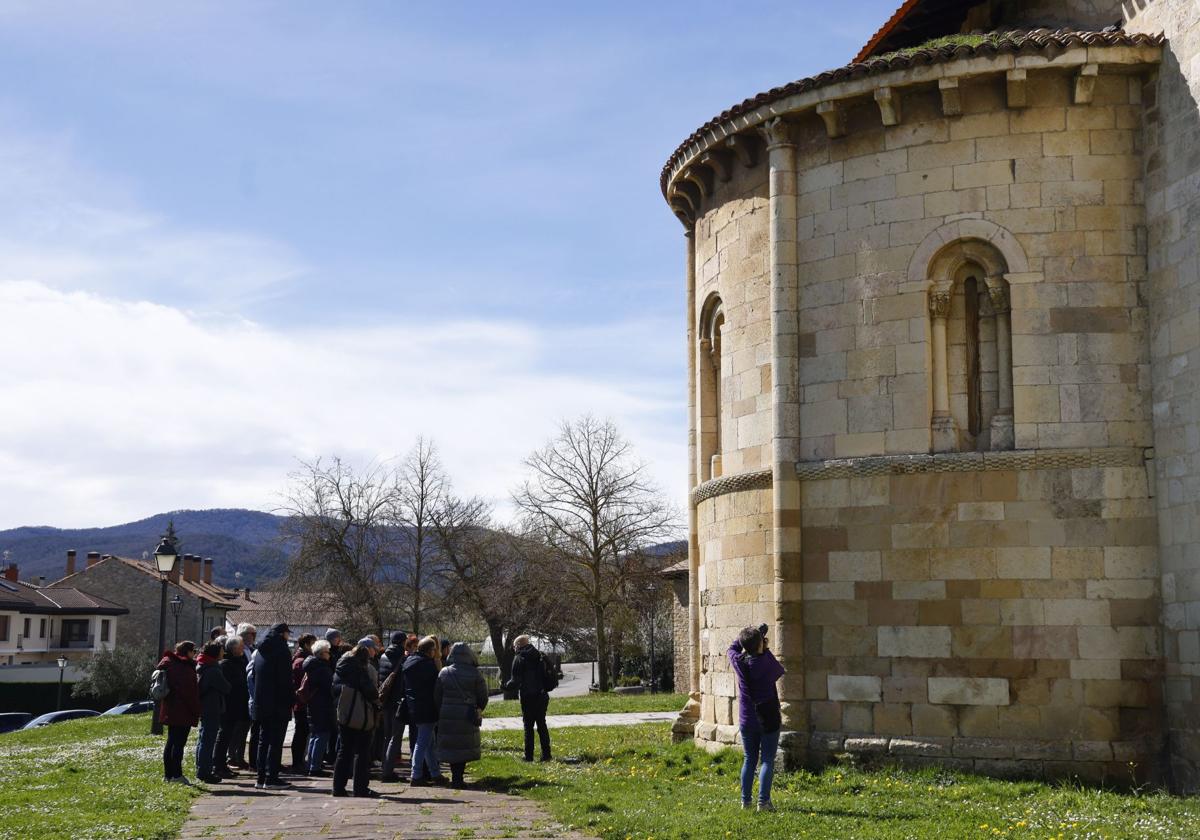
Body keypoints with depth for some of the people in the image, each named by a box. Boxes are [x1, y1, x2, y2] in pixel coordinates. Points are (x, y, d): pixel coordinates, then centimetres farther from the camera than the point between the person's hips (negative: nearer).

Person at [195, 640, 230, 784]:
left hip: (203, 707, 10)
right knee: (208, 740, -6)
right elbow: (225, 687, -12)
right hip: (212, 708, -10)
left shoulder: (200, 666, 10)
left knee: (203, 739, 16)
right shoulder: (213, 670, -19)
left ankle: (201, 770, 24)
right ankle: (205, 772, -4)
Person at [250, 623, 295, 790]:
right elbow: (286, 679, -16)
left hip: (260, 704, 8)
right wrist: (292, 700, -9)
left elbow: (253, 676, 17)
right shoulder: (281, 650, -12)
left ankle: (261, 777, 13)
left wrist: (257, 698, 19)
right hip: (279, 704, -8)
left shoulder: (260, 651, 13)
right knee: (276, 740, -4)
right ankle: (271, 778, -5)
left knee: (263, 740, 13)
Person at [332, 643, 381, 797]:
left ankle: (339, 787, 12)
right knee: (362, 752, 1)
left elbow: (335, 688, 11)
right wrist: (376, 700, 2)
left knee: (344, 752, 13)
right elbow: (370, 690, -16)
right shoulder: (359, 670, -14)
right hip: (361, 717, -7)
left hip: (343, 714, 7)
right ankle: (361, 788, 2)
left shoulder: (340, 668, 7)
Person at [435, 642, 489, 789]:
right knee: (464, 747, 5)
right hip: (467, 716, -2)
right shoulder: (475, 674, -5)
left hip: (447, 716, 2)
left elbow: (437, 696, 5)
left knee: (451, 745, 10)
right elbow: (483, 696, 0)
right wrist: (478, 711, 18)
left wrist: (440, 713, 16)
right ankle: (458, 779, 1)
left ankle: (455, 778, 10)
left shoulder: (444, 672, 1)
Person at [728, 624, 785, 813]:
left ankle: (745, 800, 12)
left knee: (749, 760, 13)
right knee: (767, 760, 2)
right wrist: (765, 650, 9)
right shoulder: (766, 662, -17)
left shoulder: (739, 662, -6)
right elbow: (780, 671, 5)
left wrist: (751, 635, 16)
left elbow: (732, 648, 17)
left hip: (747, 721, 4)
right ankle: (763, 801, -4)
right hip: (768, 719, -4)